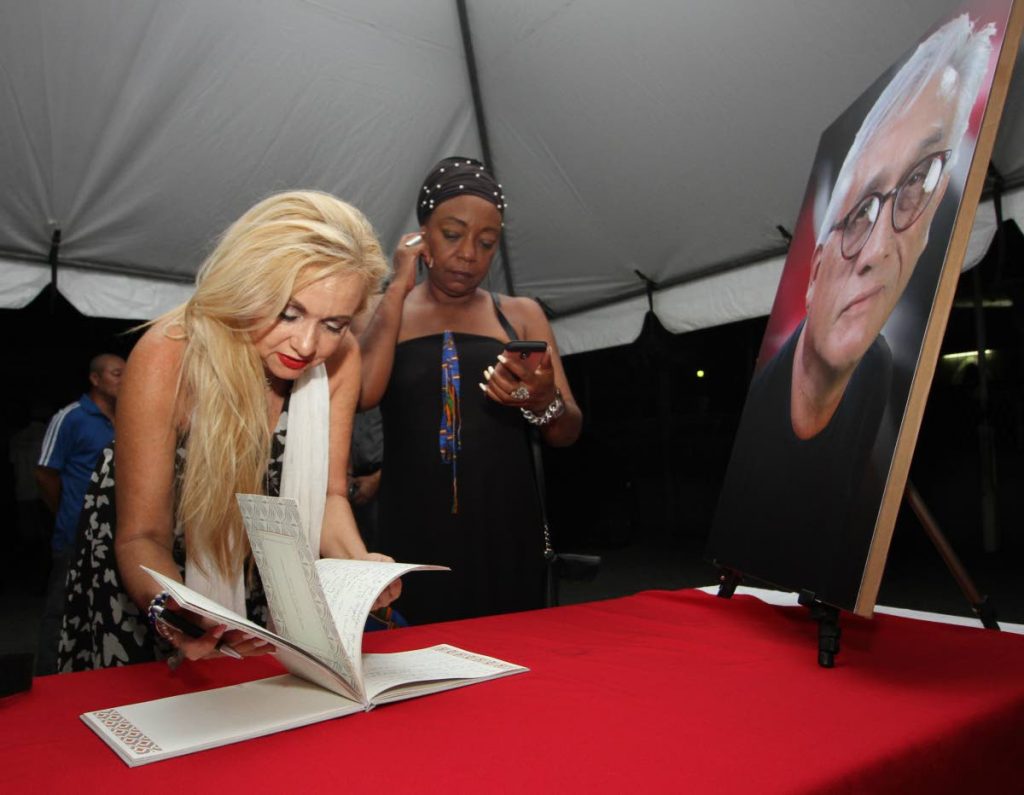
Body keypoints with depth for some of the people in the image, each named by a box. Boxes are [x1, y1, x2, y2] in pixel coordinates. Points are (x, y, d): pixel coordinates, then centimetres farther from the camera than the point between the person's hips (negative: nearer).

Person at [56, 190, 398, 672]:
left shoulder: (339, 358, -19)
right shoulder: (169, 356, -31)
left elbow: (326, 493, -11)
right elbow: (141, 536, -25)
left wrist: (357, 564, -31)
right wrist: (169, 608, -45)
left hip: (260, 570, 3)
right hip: (154, 574, -3)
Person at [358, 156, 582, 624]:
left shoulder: (520, 315, 9)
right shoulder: (384, 313, 7)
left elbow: (568, 432, 6)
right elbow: (362, 392, -13)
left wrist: (543, 403, -16)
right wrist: (398, 288, -5)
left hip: (507, 536, 2)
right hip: (413, 539, -1)